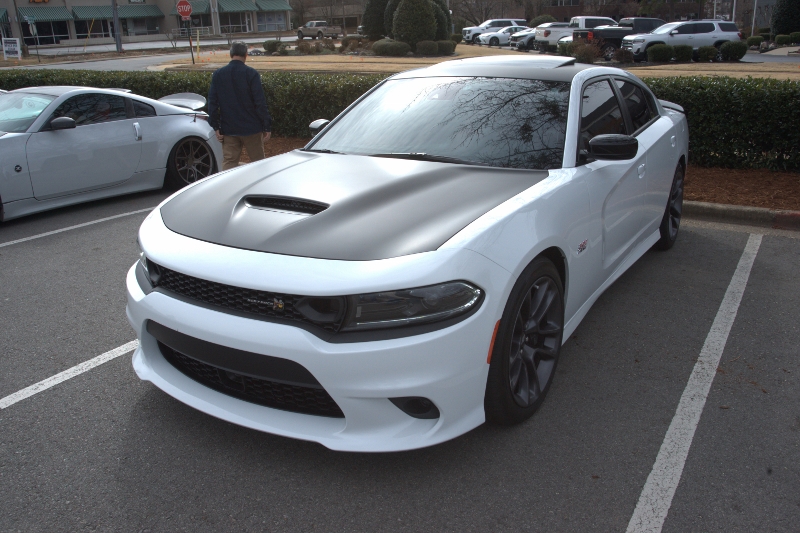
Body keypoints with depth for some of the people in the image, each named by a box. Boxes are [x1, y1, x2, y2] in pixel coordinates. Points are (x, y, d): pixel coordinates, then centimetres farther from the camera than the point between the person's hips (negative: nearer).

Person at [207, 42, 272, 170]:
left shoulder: (218, 75, 5)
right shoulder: (251, 74, -7)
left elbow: (212, 102, 4)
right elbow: (260, 103, -11)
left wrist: (216, 126, 7)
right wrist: (267, 126, -7)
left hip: (228, 129, 3)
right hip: (251, 128, -3)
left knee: (228, 163, 6)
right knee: (258, 163, 9)